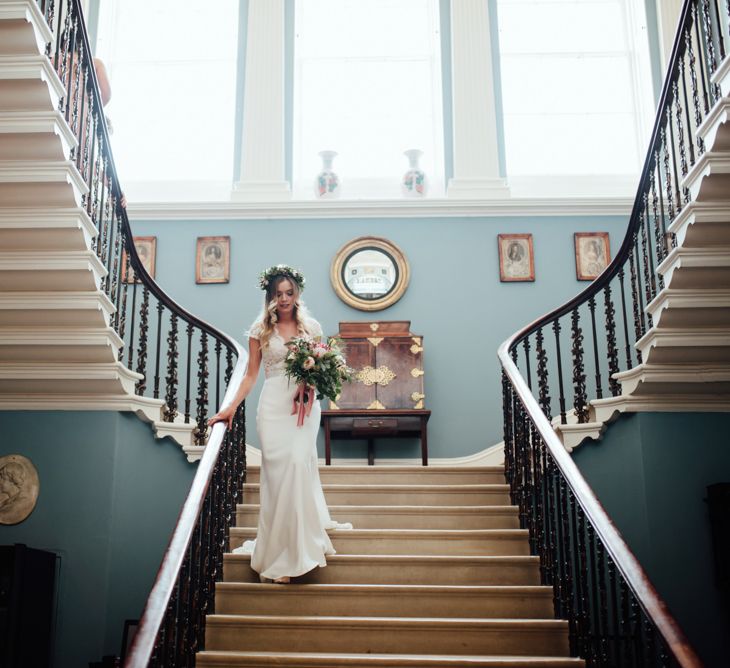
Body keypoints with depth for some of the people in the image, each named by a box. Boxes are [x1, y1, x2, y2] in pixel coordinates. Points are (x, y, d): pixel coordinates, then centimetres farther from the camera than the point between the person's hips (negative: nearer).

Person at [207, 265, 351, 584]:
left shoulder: (312, 327, 10)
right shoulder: (260, 329, 8)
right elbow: (251, 374, 6)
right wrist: (231, 408, -5)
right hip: (273, 405, 0)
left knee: (299, 464, -12)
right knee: (277, 471, -6)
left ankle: (294, 551, 0)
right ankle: (277, 551, 1)